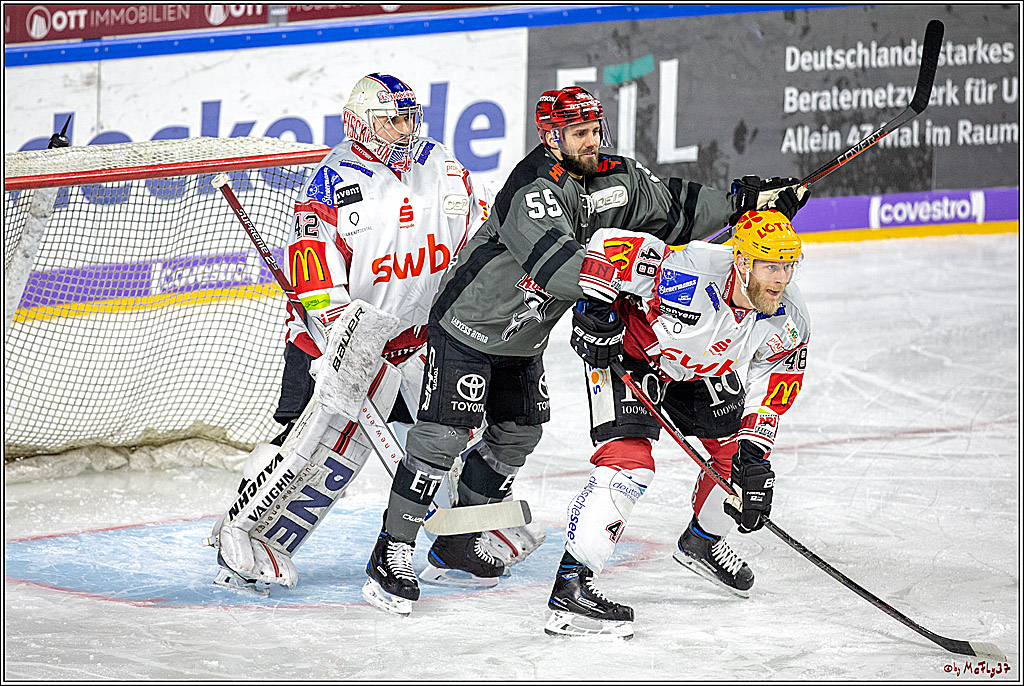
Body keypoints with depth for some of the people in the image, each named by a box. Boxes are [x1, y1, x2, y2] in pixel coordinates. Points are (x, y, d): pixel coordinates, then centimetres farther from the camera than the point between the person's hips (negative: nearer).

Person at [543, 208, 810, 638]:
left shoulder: (789, 324, -18)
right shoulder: (689, 275, -38)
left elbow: (770, 388, -9)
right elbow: (609, 245, -32)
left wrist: (754, 455, -18)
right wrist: (594, 311, -32)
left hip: (697, 371, 7)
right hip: (631, 350, -7)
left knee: (739, 453, 9)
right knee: (629, 463, -23)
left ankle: (701, 543, 38)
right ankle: (570, 585, -28)